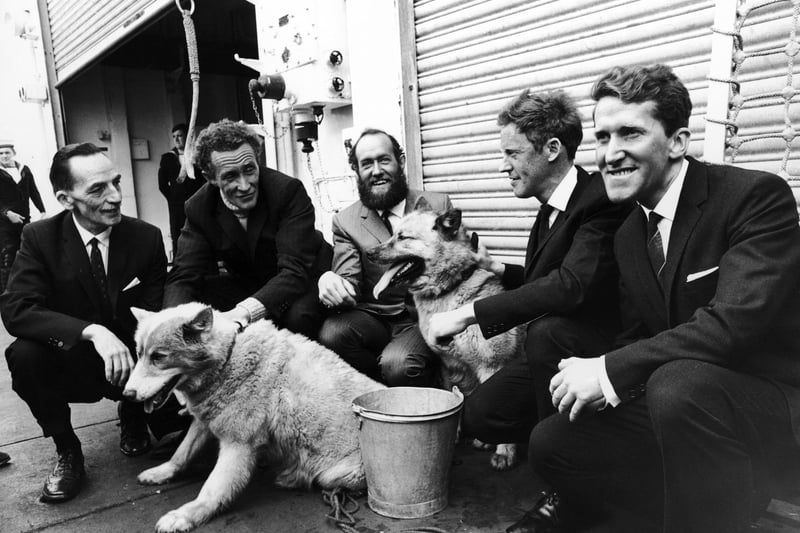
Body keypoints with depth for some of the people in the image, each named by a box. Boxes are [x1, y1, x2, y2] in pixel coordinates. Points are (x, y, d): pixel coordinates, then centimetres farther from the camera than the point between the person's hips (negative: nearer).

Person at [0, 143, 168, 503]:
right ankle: (67, 452, -6)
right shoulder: (40, 237, -12)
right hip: (72, 362, 0)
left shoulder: (147, 237, -10)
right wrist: (92, 331, -39)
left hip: (134, 363, 0)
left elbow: (156, 315, -6)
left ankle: (132, 414, 14)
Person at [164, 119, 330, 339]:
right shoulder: (198, 208, -9)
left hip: (302, 282, -3)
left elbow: (295, 270, -30)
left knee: (298, 315, -36)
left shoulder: (288, 190, -23)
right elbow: (183, 277, -12)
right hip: (244, 284, 4)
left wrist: (244, 312, -45)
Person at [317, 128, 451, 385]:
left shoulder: (437, 205, 4)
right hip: (373, 318, 2)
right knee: (331, 334, -28)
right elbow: (349, 284, -3)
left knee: (397, 364, -32)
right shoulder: (345, 222, 6)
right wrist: (330, 284, -29)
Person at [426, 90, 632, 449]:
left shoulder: (602, 198, -19)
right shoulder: (551, 208, 9)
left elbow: (572, 286, -33)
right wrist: (499, 270, 4)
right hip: (552, 351, 8)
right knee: (477, 415, -6)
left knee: (547, 330, -36)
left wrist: (470, 312, -29)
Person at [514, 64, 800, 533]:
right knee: (550, 442, -4)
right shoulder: (629, 235, 5)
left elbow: (735, 322, -28)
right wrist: (591, 376, -11)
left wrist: (609, 371, -26)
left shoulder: (757, 196, -16)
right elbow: (639, 337, 9)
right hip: (680, 404, 6)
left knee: (678, 381, -36)